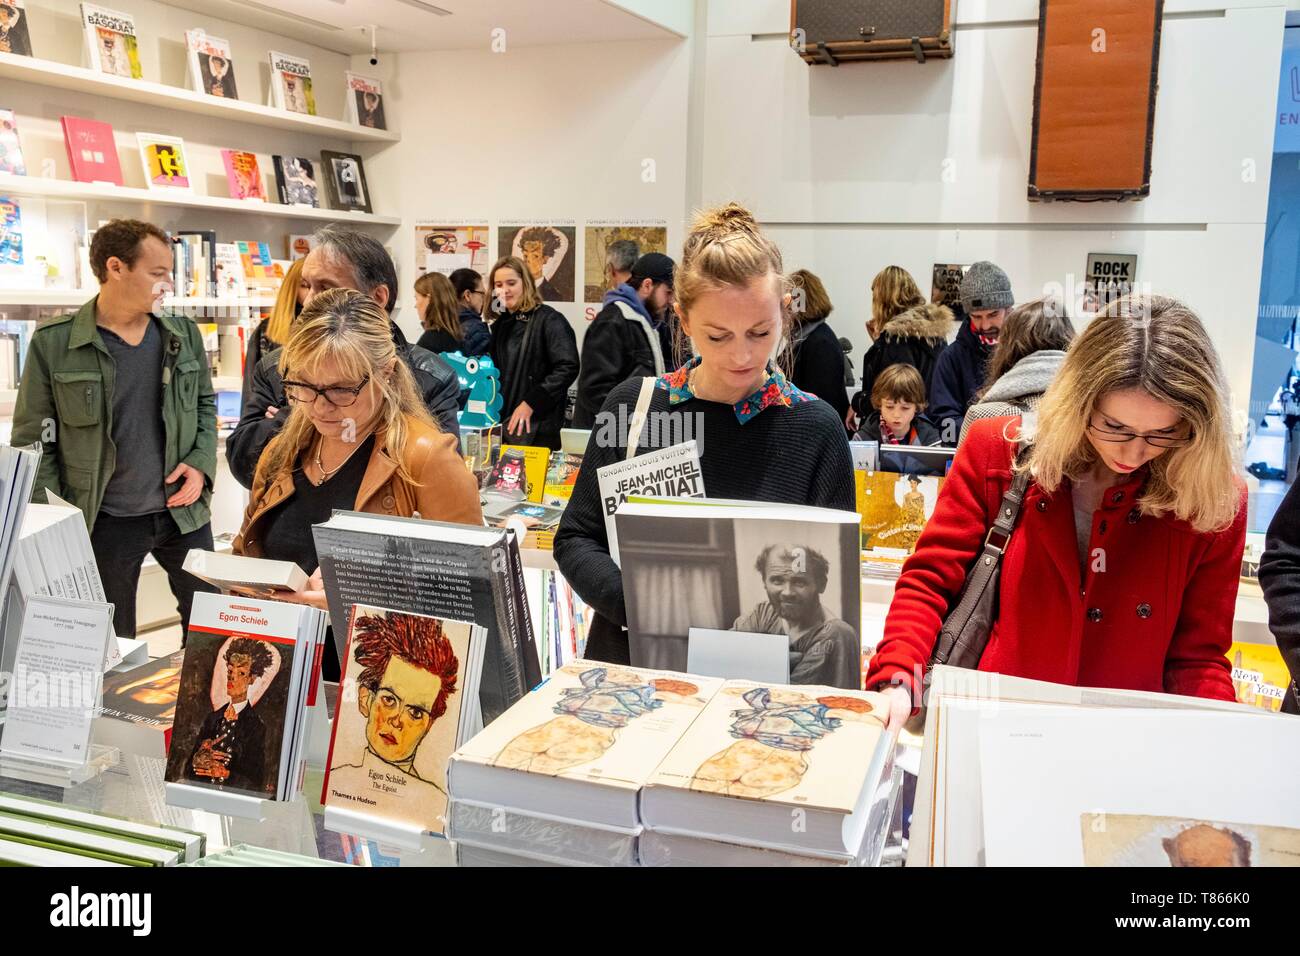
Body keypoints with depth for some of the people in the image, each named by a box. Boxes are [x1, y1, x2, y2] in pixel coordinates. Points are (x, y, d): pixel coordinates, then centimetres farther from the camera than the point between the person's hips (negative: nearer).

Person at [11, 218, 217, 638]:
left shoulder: (184, 335, 2)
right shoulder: (53, 344, -9)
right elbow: (34, 442, -6)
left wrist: (201, 463, -5)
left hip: (184, 511, 3)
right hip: (103, 522, -3)